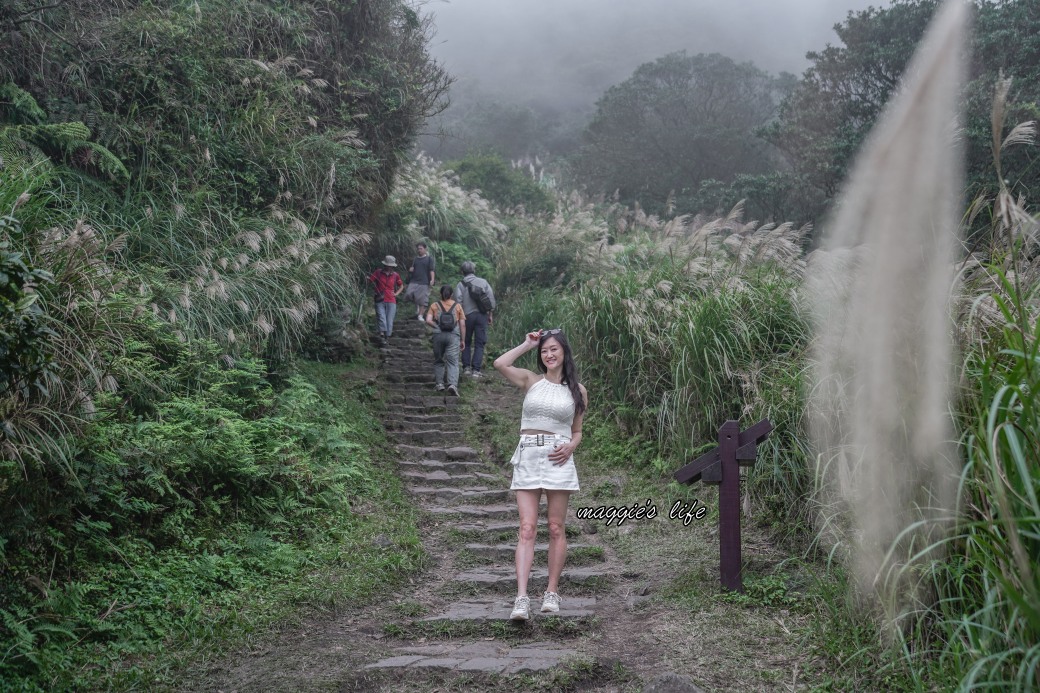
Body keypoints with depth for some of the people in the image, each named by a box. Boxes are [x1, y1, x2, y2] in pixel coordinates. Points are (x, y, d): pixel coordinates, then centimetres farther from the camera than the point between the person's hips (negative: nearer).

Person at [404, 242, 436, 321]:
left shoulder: (429, 259, 5)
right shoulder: (415, 260, 20)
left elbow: (431, 270, -4)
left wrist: (432, 279, -17)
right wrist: (410, 269, 7)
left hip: (424, 282, -4)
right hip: (414, 281, 4)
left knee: (422, 300, -6)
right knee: (408, 294, -17)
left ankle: (421, 316, 2)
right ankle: (417, 305, 8)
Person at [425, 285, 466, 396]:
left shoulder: (435, 306, 8)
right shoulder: (457, 306, 9)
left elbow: (428, 320, -5)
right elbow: (462, 324, 6)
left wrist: (437, 327, 9)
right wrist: (463, 340, 10)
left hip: (438, 334, 1)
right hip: (453, 335, -1)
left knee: (438, 360, 17)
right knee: (453, 362, -7)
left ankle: (440, 383, 17)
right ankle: (452, 384, -23)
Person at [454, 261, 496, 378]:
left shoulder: (460, 285, -2)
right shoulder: (483, 282, 3)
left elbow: (458, 302, -8)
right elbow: (491, 298, 1)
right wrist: (491, 314, 8)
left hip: (468, 316, -1)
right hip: (482, 315, 1)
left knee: (466, 342, 14)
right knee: (480, 343, 4)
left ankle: (466, 367, 9)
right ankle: (476, 369, -2)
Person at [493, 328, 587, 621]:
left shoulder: (577, 390, 9)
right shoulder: (530, 380, 8)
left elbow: (577, 432, 15)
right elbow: (500, 364, -8)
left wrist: (570, 446, -7)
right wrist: (528, 344, 3)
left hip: (558, 459, 0)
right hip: (527, 456, 0)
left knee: (556, 529, 4)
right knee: (527, 529, -7)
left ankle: (552, 592, 15)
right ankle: (522, 598, -13)